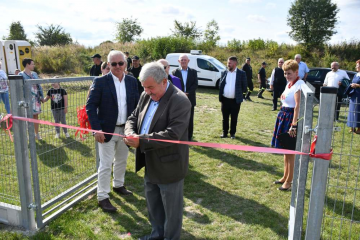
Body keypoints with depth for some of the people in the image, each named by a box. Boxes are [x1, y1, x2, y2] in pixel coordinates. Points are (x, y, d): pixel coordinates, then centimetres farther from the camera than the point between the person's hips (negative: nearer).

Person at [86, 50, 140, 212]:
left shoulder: (132, 82, 2)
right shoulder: (100, 82, -11)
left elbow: (136, 104, 7)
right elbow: (90, 106, -11)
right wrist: (97, 129, -18)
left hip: (126, 129, 5)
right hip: (107, 130, -4)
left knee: (121, 160, 20)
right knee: (106, 165, 3)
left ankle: (118, 185, 41)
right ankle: (102, 197, 16)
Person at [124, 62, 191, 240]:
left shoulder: (179, 101, -21)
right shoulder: (146, 96, 4)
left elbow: (172, 134, -28)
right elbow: (133, 118, 10)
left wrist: (141, 141, -29)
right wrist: (131, 132, -14)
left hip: (169, 165, -8)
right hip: (150, 164, 8)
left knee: (171, 207, 12)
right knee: (153, 203, 25)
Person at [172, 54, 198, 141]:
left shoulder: (193, 72, 6)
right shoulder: (175, 72, 3)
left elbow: (195, 85, -3)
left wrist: (188, 93, -16)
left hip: (190, 99, 1)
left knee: (190, 120, 7)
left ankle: (189, 137, 19)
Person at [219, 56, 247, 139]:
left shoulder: (241, 73, -4)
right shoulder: (225, 72, 6)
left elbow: (244, 86, 0)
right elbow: (221, 85, 11)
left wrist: (238, 93, 5)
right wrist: (220, 96, 6)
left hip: (235, 100, -3)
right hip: (225, 99, 3)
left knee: (234, 118, 7)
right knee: (225, 117, 11)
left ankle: (232, 133, 20)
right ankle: (224, 132, 24)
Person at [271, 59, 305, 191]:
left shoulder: (299, 84, -16)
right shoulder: (289, 83, 12)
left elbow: (298, 106, -24)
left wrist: (294, 125, -29)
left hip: (291, 117, -9)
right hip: (283, 116, 9)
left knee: (290, 151, 0)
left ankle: (289, 181, 13)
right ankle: (285, 176, 31)